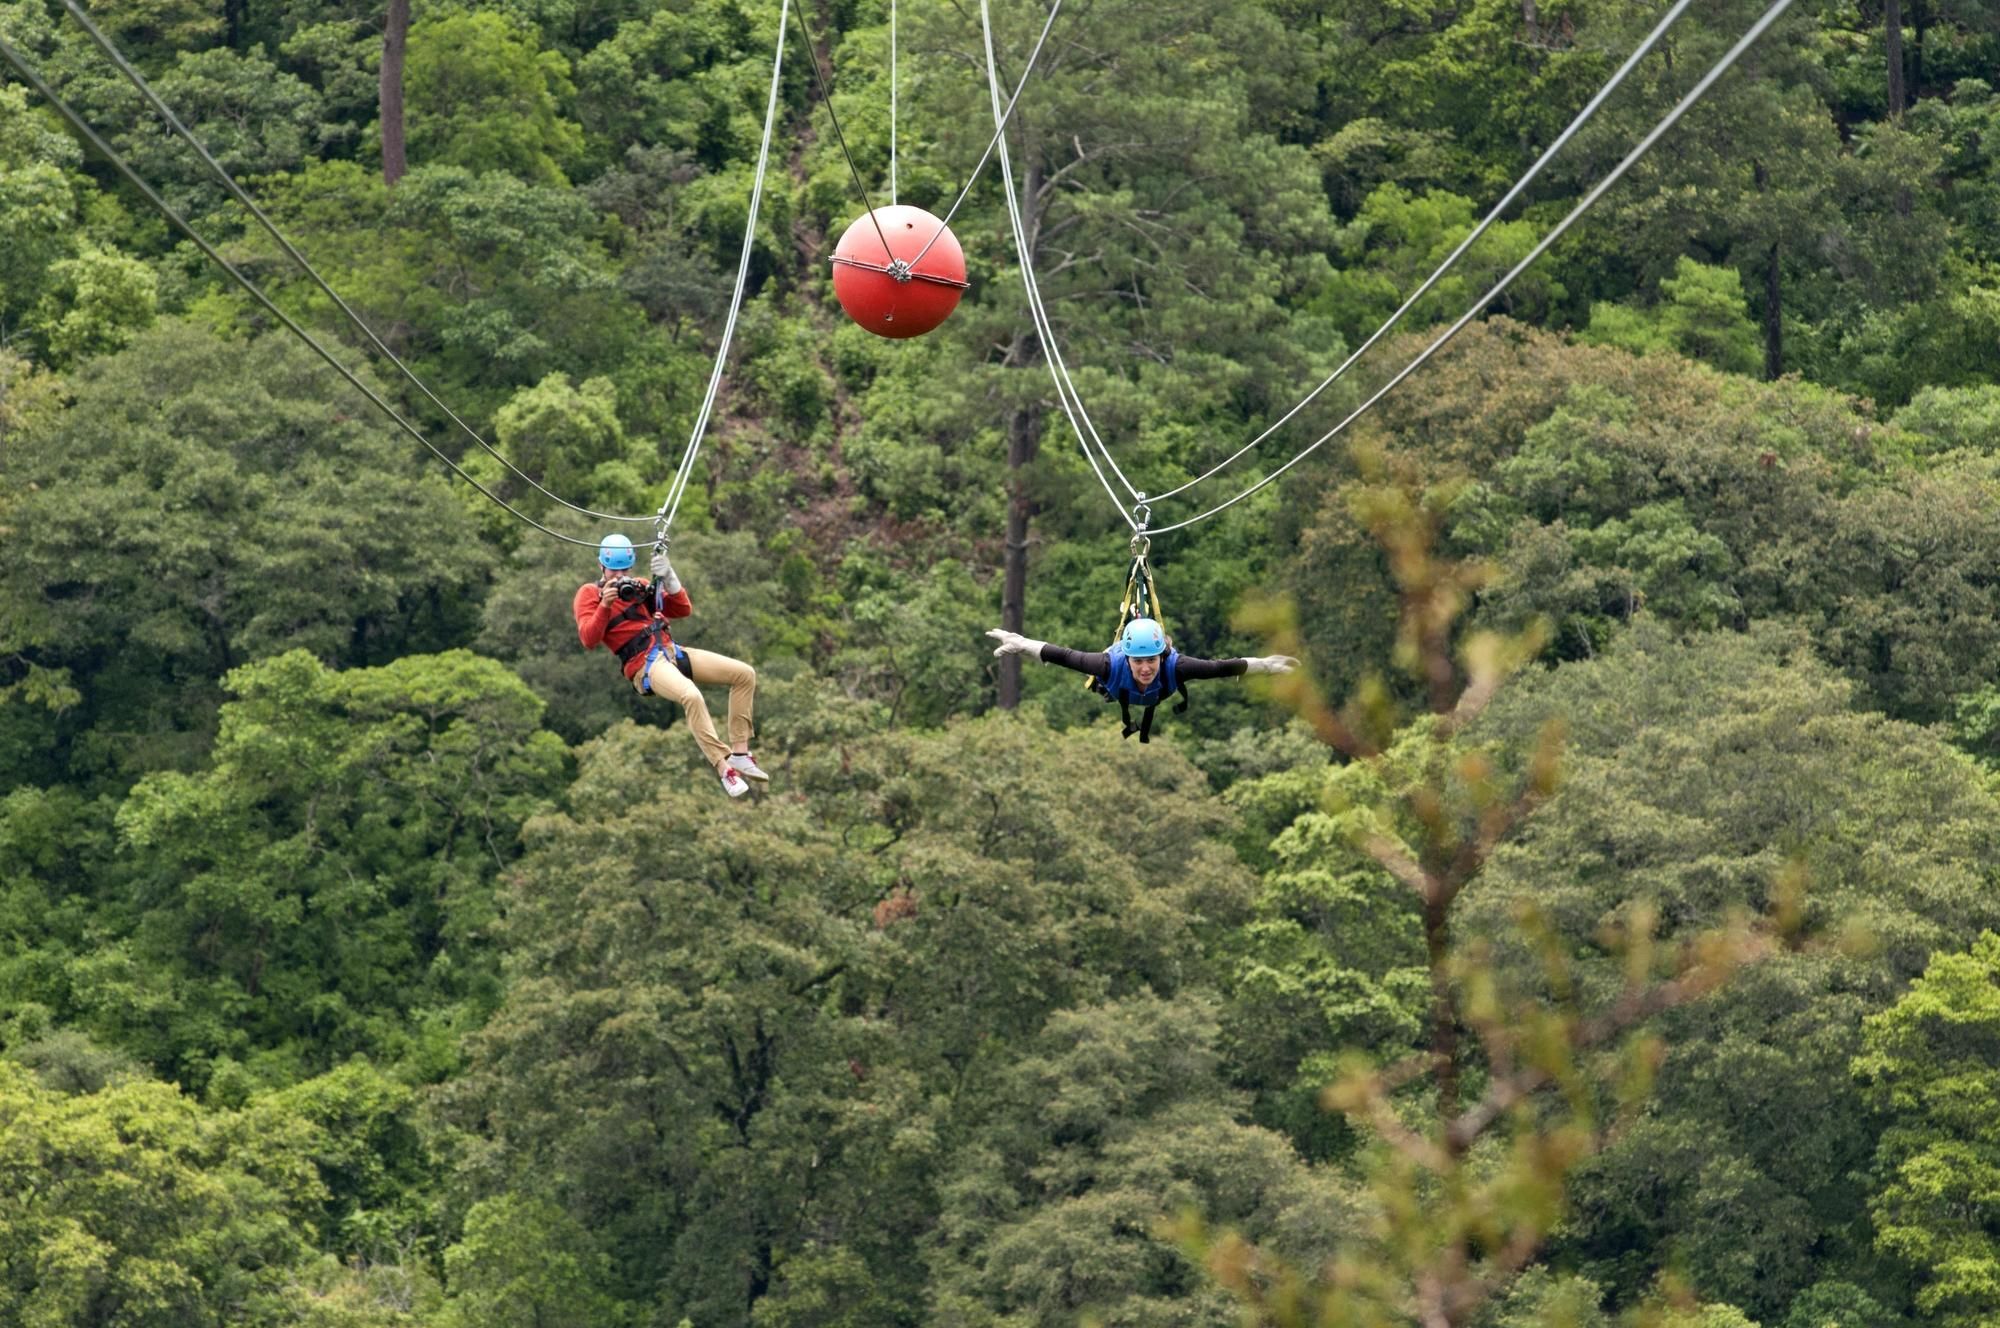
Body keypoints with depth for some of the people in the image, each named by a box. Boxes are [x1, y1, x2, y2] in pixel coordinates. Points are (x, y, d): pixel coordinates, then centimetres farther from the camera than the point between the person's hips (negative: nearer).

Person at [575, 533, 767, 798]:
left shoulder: (639, 586, 21)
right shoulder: (589, 594, 5)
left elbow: (683, 609, 16)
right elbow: (588, 640, -9)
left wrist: (668, 578, 2)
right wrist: (605, 605, -20)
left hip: (671, 651, 7)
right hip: (644, 664, -7)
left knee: (745, 674, -3)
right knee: (691, 696, -37)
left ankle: (740, 753, -4)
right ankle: (724, 768, -33)